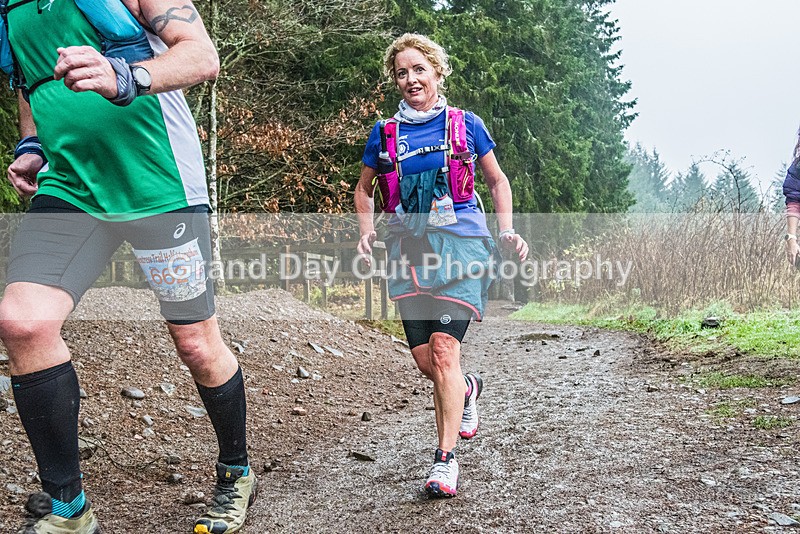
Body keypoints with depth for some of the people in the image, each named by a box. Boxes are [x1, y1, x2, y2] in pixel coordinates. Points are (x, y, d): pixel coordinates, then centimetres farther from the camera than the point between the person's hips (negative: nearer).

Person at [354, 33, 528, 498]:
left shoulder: (466, 124, 7)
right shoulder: (385, 133, 11)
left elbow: (497, 181, 17)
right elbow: (364, 189, 22)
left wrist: (507, 230, 3)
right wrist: (367, 231, 4)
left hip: (460, 243, -3)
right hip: (409, 250, 3)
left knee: (444, 347, -17)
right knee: (425, 360, 2)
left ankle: (446, 460, -9)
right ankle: (468, 389, 37)